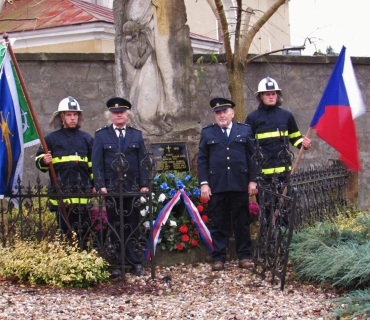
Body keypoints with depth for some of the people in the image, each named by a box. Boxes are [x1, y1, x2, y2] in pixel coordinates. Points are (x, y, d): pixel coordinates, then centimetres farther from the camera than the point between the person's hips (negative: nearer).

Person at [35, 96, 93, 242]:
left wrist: (95, 184, 11)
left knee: (84, 231, 0)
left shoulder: (86, 138, 16)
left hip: (83, 193, 1)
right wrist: (44, 161, -13)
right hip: (61, 192, -1)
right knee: (64, 231, 2)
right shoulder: (52, 138, 10)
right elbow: (39, 161, 10)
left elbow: (93, 164, 20)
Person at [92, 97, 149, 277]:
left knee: (133, 226, 4)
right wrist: (101, 185, -8)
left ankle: (136, 264, 10)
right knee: (115, 227, 3)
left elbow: (143, 161, 10)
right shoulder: (101, 135, 7)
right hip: (111, 188, -1)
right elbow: (97, 163, 3)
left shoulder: (136, 135, 12)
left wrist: (144, 184, 0)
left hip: (133, 187, 1)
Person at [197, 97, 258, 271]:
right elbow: (202, 159, 7)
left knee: (242, 222, 5)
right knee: (218, 223, 3)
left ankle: (244, 256, 14)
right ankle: (218, 258, 10)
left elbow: (252, 157, 9)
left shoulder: (245, 131, 11)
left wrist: (253, 180, 1)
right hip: (216, 186, 0)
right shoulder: (207, 133, 10)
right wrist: (204, 183, -2)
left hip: (240, 185, 0)